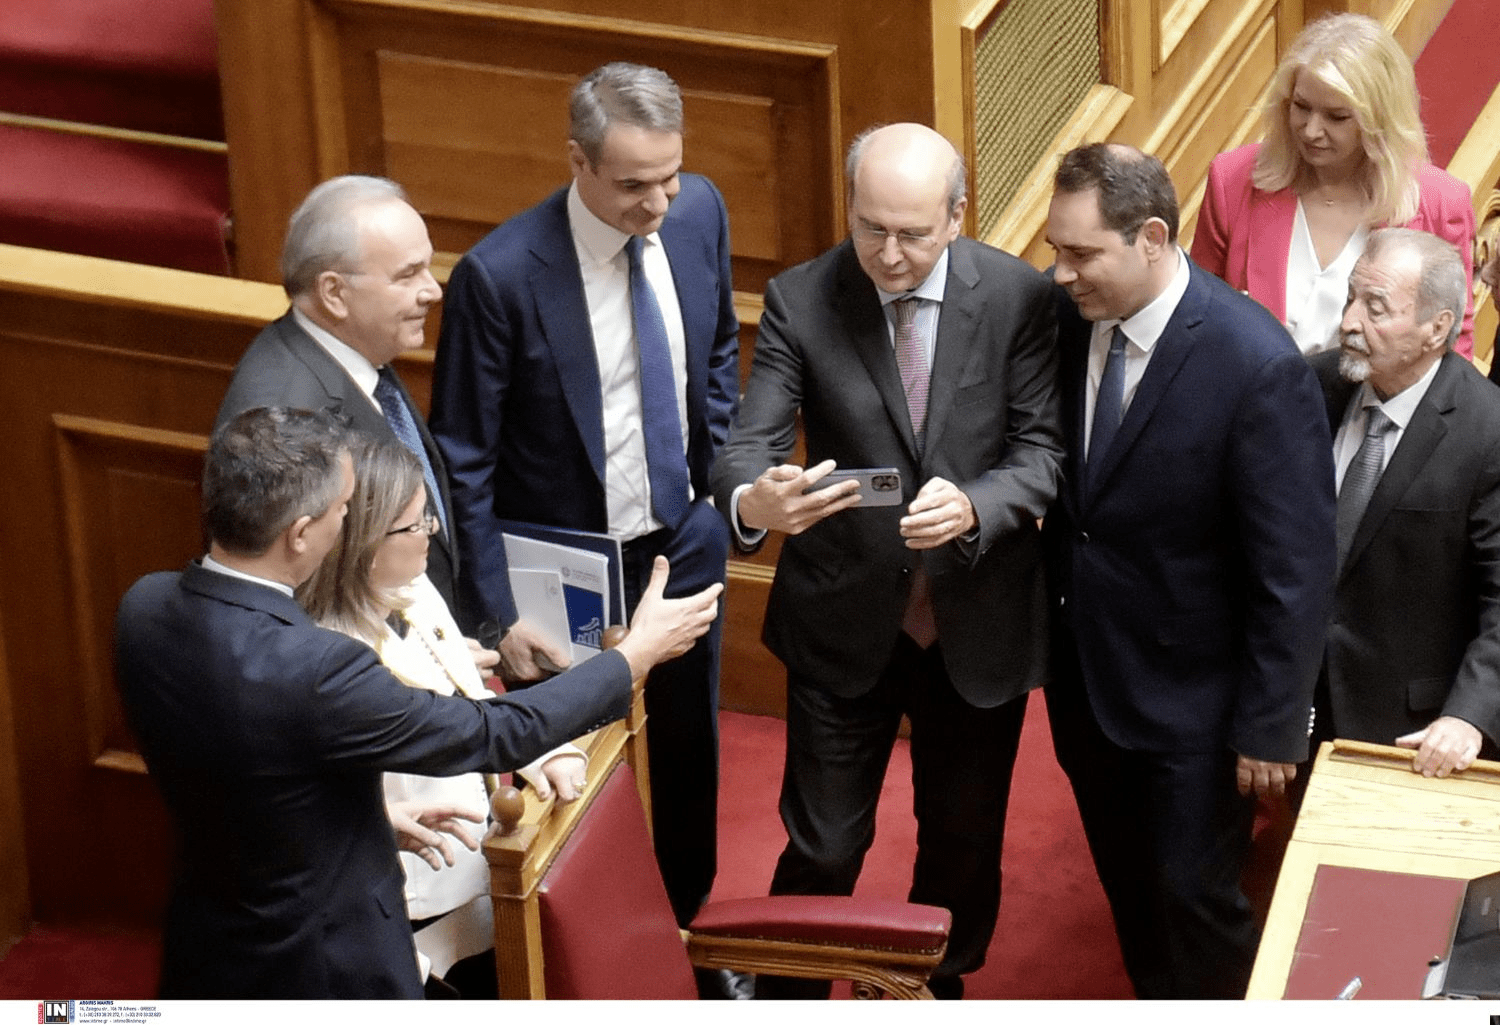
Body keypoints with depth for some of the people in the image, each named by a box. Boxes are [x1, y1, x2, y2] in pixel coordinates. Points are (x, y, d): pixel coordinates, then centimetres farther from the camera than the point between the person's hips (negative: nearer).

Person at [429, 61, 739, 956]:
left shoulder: (698, 211, -11)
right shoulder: (499, 276, -27)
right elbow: (464, 467, -18)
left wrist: (722, 471, 7)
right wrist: (499, 615, -19)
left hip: (685, 540, 5)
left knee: (690, 747, 22)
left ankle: (691, 925, 45)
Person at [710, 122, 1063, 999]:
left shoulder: (1020, 298, -12)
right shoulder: (801, 301, -12)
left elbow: (1045, 454, -13)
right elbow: (750, 443, -18)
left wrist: (972, 506, -34)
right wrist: (753, 499, -42)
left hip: (980, 625, 1)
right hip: (844, 623, -1)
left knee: (965, 843, 19)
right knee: (823, 848, 7)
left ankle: (941, 986, 44)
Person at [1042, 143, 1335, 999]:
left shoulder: (1258, 366, -26)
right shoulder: (1064, 315, -10)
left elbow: (1295, 568, -20)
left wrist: (1271, 726, -16)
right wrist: (1046, 629, 4)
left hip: (1190, 695, -5)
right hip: (1082, 671, 6)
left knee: (1194, 898, 9)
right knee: (1127, 889, 23)